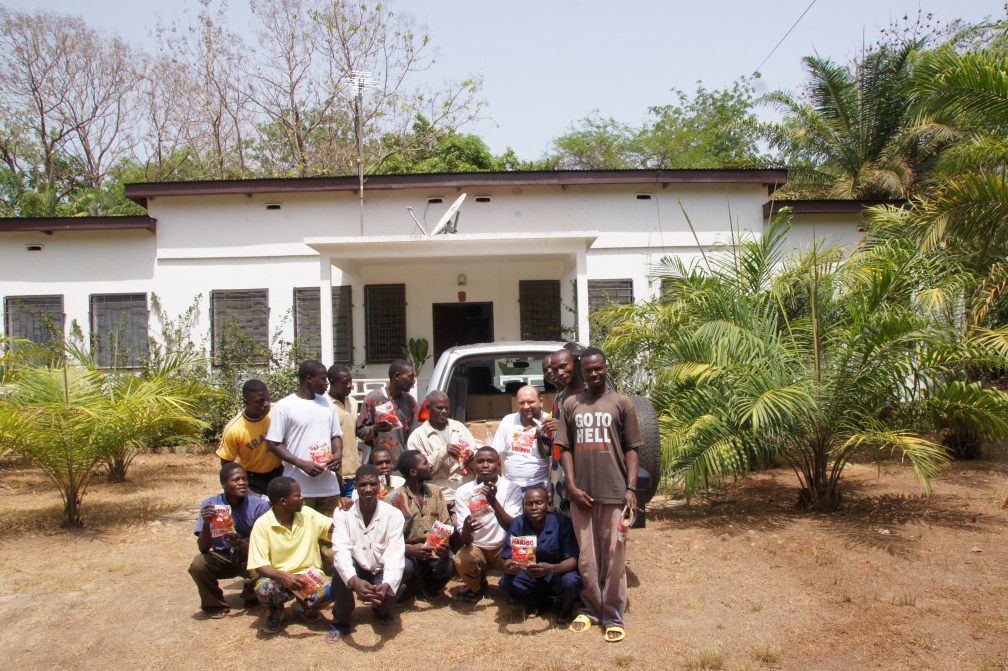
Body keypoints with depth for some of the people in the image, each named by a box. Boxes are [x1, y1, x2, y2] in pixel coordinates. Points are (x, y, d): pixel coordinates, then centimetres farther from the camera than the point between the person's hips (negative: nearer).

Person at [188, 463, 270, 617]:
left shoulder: (259, 506, -17)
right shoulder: (210, 505, -13)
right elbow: (203, 549, -17)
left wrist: (240, 543, -38)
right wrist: (206, 524, -36)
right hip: (222, 558, 1)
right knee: (198, 565, -28)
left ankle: (251, 595, 8)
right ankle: (214, 604, 2)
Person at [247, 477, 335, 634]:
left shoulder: (307, 514, 2)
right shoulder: (262, 524, -10)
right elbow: (259, 565, -14)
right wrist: (284, 576, -31)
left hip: (309, 576, 2)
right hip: (278, 578, -2)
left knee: (334, 589, -27)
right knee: (263, 589, -36)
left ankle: (305, 605, 8)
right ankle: (275, 611, 2)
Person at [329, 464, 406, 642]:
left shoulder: (393, 514, -12)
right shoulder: (343, 513, -11)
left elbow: (395, 555, -23)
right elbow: (341, 551, -25)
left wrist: (386, 585, -43)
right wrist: (355, 582, -45)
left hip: (381, 572, 0)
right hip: (355, 572, 0)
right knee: (340, 569, -31)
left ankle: (382, 611, 11)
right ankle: (341, 622, -6)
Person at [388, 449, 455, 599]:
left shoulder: (436, 493, 9)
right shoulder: (396, 498, -7)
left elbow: (447, 525, 6)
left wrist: (446, 546, -16)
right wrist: (410, 549, -29)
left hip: (434, 551, 4)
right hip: (407, 552, -4)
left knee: (451, 562, -26)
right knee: (404, 567, -35)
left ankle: (429, 584, 8)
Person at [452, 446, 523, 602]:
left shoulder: (512, 488, -10)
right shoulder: (463, 491, -7)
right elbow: (465, 540, -12)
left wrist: (493, 501, -36)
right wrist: (466, 529, -38)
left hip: (504, 548, -1)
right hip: (476, 548, 1)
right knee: (461, 561, -30)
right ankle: (477, 587, 6)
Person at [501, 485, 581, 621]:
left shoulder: (562, 523, -20)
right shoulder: (518, 524, -10)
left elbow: (573, 559, -24)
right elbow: (508, 558, -11)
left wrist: (551, 568, -45)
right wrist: (509, 567, -37)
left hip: (559, 571, -3)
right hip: (529, 574, 3)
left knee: (570, 581, -35)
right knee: (507, 582, -23)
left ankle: (566, 606, 4)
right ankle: (539, 603, 8)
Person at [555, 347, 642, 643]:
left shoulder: (621, 403, 4)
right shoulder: (571, 404, 9)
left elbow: (632, 449, 3)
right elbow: (565, 448, 9)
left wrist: (631, 489, -6)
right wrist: (572, 487, -1)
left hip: (614, 493, -2)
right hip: (581, 494, 2)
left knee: (614, 557, 2)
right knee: (586, 557, 8)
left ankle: (613, 616, 14)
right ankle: (590, 609, 24)